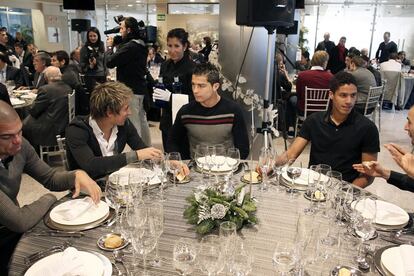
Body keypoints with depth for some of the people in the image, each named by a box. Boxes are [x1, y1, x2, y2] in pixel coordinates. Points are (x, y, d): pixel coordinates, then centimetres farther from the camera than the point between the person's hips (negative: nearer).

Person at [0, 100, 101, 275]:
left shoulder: (19, 146, -10)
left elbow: (50, 178, 3)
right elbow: (20, 222, -29)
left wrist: (77, 175, -17)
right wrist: (48, 199, -10)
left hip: (17, 231, 5)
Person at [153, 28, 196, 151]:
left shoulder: (191, 68, -14)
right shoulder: (165, 65, 7)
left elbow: (195, 98, -15)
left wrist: (170, 97, -23)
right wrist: (156, 94, -4)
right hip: (167, 120, 7)